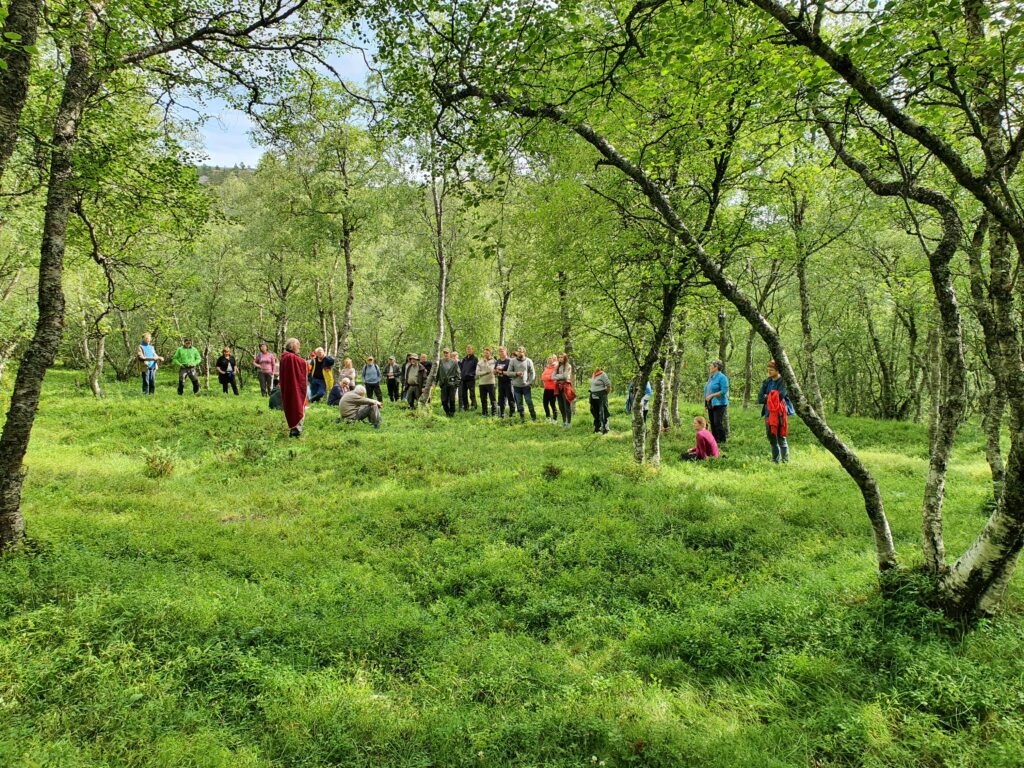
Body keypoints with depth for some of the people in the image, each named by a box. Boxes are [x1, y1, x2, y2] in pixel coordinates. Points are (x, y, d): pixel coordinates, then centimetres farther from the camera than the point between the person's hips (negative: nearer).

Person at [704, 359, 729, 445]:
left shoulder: (722, 377, -11)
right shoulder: (711, 377, 15)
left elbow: (724, 391, -18)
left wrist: (711, 395, -18)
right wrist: (706, 403, 16)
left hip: (719, 404, -8)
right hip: (710, 404, 8)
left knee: (718, 423, -10)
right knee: (712, 423, 9)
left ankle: (722, 440, -1)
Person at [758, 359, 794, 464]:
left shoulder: (783, 381, -7)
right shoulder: (767, 382, 11)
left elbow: (780, 396, -19)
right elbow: (760, 398, 7)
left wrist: (767, 397, -4)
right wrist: (771, 397, -11)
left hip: (780, 413, -6)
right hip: (769, 413, 6)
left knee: (781, 438, -5)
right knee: (771, 438, 11)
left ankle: (785, 461, 1)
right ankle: (775, 460, 21)